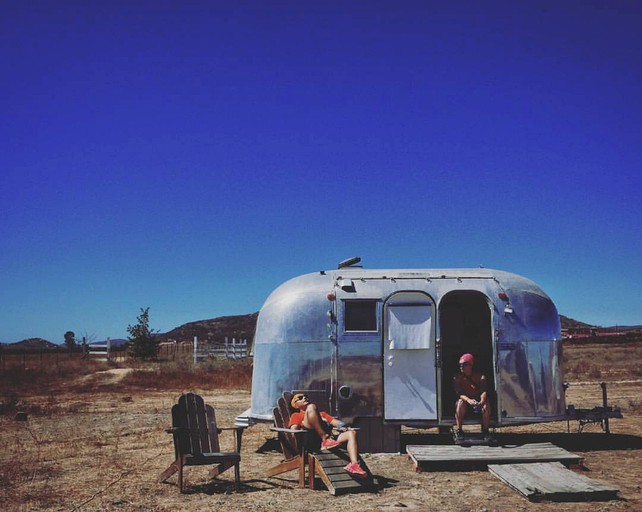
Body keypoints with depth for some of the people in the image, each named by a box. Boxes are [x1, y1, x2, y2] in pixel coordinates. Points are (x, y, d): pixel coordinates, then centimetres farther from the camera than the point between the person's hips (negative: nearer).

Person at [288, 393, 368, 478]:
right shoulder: (296, 415, 29)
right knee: (311, 407, -19)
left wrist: (341, 425, 2)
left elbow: (334, 421, 23)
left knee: (351, 433, -19)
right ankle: (326, 440, -32)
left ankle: (354, 464, -41)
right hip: (312, 441, -4)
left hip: (328, 438, 4)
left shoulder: (322, 413, 40)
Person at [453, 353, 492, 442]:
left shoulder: (480, 376, -5)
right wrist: (468, 400, -40)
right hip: (465, 400, 0)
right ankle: (458, 431, -28)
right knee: (460, 402, -34)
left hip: (478, 401, 0)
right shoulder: (458, 378, -6)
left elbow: (483, 391, -18)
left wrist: (482, 401, -41)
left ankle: (485, 431, -19)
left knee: (486, 404, -32)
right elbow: (459, 394, -18)